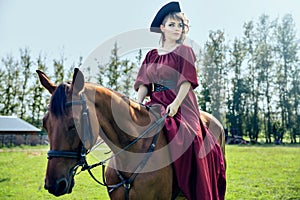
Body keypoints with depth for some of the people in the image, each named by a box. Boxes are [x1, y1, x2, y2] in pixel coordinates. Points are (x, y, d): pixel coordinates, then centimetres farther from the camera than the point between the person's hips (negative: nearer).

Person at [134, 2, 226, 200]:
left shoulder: (185, 52, 5)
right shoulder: (152, 55, 17)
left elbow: (187, 82, -7)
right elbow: (144, 83, 10)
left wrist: (175, 104, -22)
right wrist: (137, 104, -7)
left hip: (180, 106, -5)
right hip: (155, 105, 5)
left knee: (184, 139, -26)